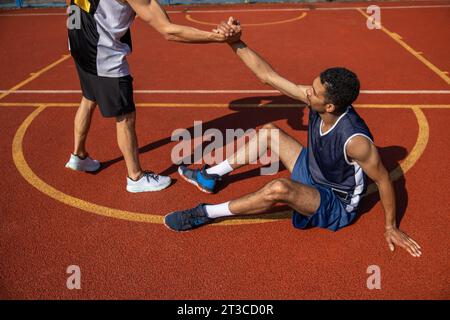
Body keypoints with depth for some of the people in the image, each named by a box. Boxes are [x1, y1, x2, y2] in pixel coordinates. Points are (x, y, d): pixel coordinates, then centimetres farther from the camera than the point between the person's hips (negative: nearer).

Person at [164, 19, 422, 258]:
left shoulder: (354, 139, -37)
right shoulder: (317, 99, -18)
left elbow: (383, 179, -22)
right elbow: (267, 75, -15)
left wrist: (391, 227, -12)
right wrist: (236, 43, -21)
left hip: (336, 204, -8)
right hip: (312, 172, 8)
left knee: (279, 188, -37)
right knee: (269, 131, 6)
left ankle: (206, 214, -17)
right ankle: (210, 177, 18)